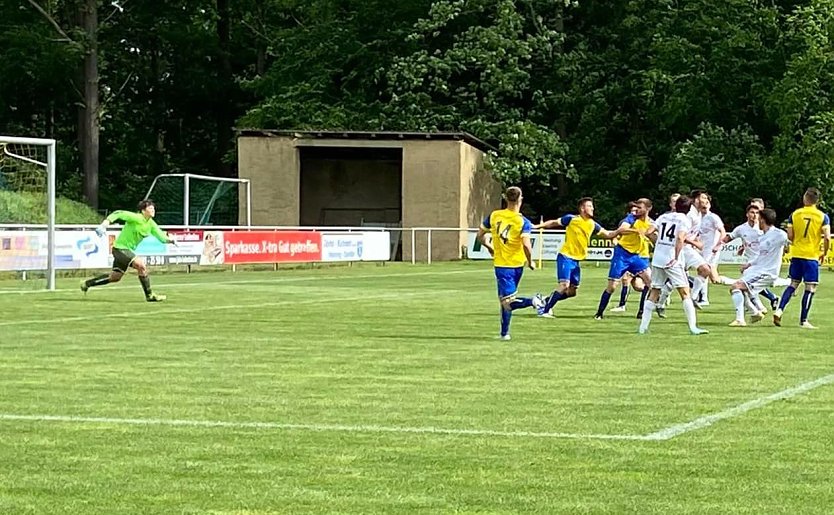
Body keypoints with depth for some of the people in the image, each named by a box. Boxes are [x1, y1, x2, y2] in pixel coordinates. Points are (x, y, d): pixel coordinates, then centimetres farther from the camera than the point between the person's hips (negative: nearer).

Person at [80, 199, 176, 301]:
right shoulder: (135, 218, -21)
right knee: (141, 265, -24)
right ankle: (149, 295, -15)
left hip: (129, 250, 9)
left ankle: (87, 283, 36)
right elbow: (118, 214, -23)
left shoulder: (151, 224, 1)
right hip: (120, 248, -9)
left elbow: (161, 236, -2)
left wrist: (169, 239, -23)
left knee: (115, 277, 19)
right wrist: (105, 223, -35)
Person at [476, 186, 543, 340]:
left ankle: (532, 301, -29)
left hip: (501, 264, -2)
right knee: (505, 300, 17)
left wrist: (490, 248, 24)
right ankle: (504, 333, 20)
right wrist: (530, 262, -5)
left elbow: (480, 235, 6)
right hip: (517, 264, 2)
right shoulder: (523, 222, -10)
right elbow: (526, 245, -21)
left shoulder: (494, 216, -3)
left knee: (507, 303, -7)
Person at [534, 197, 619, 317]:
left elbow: (607, 234, 14)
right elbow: (554, 223, 2)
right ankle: (544, 310, -12)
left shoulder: (593, 225, 6)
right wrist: (538, 226, -6)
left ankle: (547, 301, 26)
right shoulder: (572, 219, -9)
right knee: (564, 285, -20)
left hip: (576, 260, 7)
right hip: (565, 257, -7)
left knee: (572, 292, 7)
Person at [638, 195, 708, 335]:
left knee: (654, 293, 12)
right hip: (672, 260, -5)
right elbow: (680, 238, -19)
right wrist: (676, 257, -17)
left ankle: (643, 326, 9)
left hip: (657, 259, 5)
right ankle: (693, 327, -9)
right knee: (685, 293, -2)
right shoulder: (685, 220, -3)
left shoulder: (664, 216, 13)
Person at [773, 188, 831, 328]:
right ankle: (803, 321, 1)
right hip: (812, 256, -3)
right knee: (810, 288, 3)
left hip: (796, 254, 3)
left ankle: (779, 310, 1)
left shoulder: (795, 214, 1)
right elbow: (827, 238, -11)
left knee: (793, 284, 16)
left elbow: (790, 236, 1)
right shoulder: (823, 217, -5)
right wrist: (824, 253, 5)